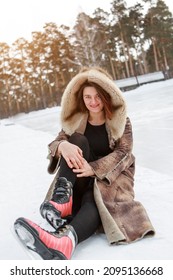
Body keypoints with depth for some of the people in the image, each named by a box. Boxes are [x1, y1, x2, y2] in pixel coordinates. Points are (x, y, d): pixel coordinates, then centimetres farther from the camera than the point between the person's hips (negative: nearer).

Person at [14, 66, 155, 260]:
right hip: (83, 177, 3)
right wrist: (63, 146, -34)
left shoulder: (121, 120, 1)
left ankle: (65, 240, -68)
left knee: (94, 199, -37)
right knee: (77, 140, -25)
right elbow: (53, 144, -5)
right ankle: (62, 199, -43)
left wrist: (94, 168, -31)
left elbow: (123, 152, -12)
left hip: (113, 174, -2)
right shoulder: (75, 120, 6)